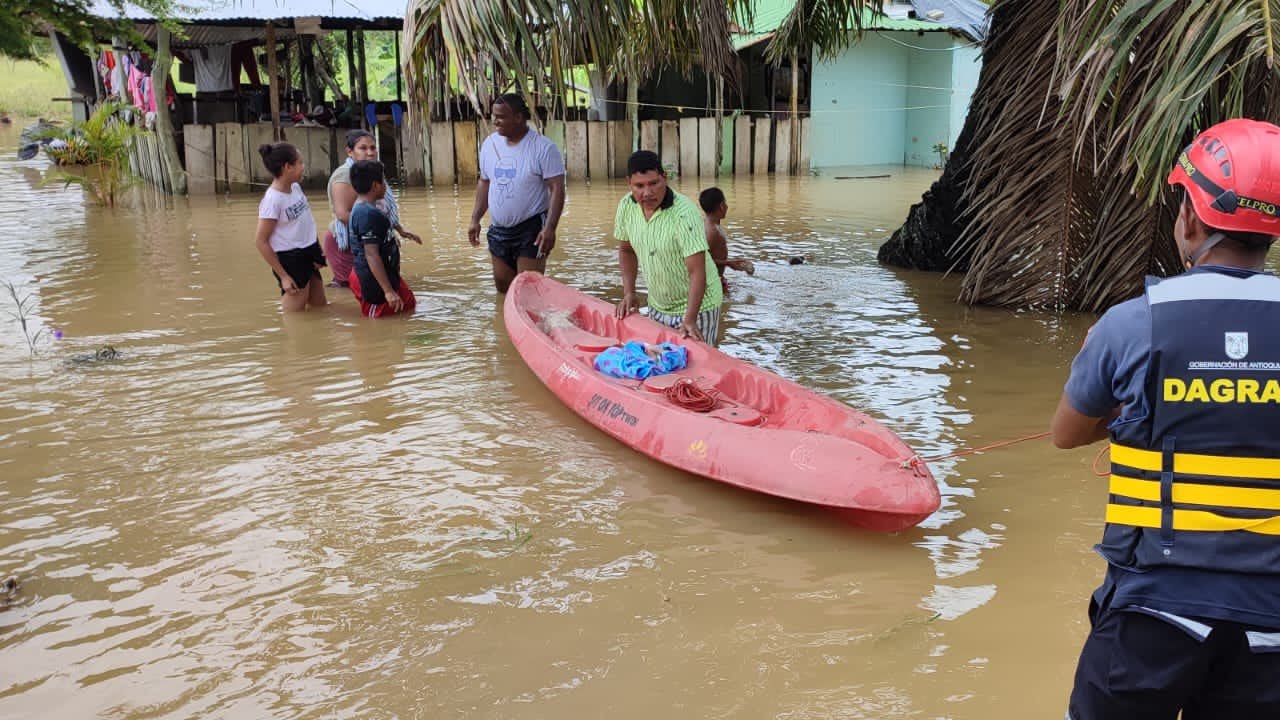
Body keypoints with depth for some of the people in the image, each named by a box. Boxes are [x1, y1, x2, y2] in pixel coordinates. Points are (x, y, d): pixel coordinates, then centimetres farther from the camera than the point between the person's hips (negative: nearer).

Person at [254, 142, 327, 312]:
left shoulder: (295, 187, 1)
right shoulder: (272, 199, -21)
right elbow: (261, 241, -18)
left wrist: (317, 252, 11)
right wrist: (283, 276, -18)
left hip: (309, 256, 8)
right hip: (291, 260, -8)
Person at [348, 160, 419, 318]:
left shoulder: (362, 209, 10)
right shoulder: (368, 214, -23)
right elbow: (371, 254, -26)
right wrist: (388, 291, -26)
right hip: (374, 282, -11)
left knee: (409, 305, 20)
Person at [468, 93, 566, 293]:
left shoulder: (543, 147, -13)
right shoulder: (489, 144, 5)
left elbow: (557, 189, -16)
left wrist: (550, 228, -24)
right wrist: (475, 219, 9)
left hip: (531, 229, -6)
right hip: (498, 230, 6)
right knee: (503, 288, 13)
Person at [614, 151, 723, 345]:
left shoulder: (684, 213, -26)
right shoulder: (626, 206, -8)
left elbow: (696, 271, -28)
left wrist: (690, 320, -35)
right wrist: (628, 292, 1)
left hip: (695, 306, -6)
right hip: (657, 306, 6)